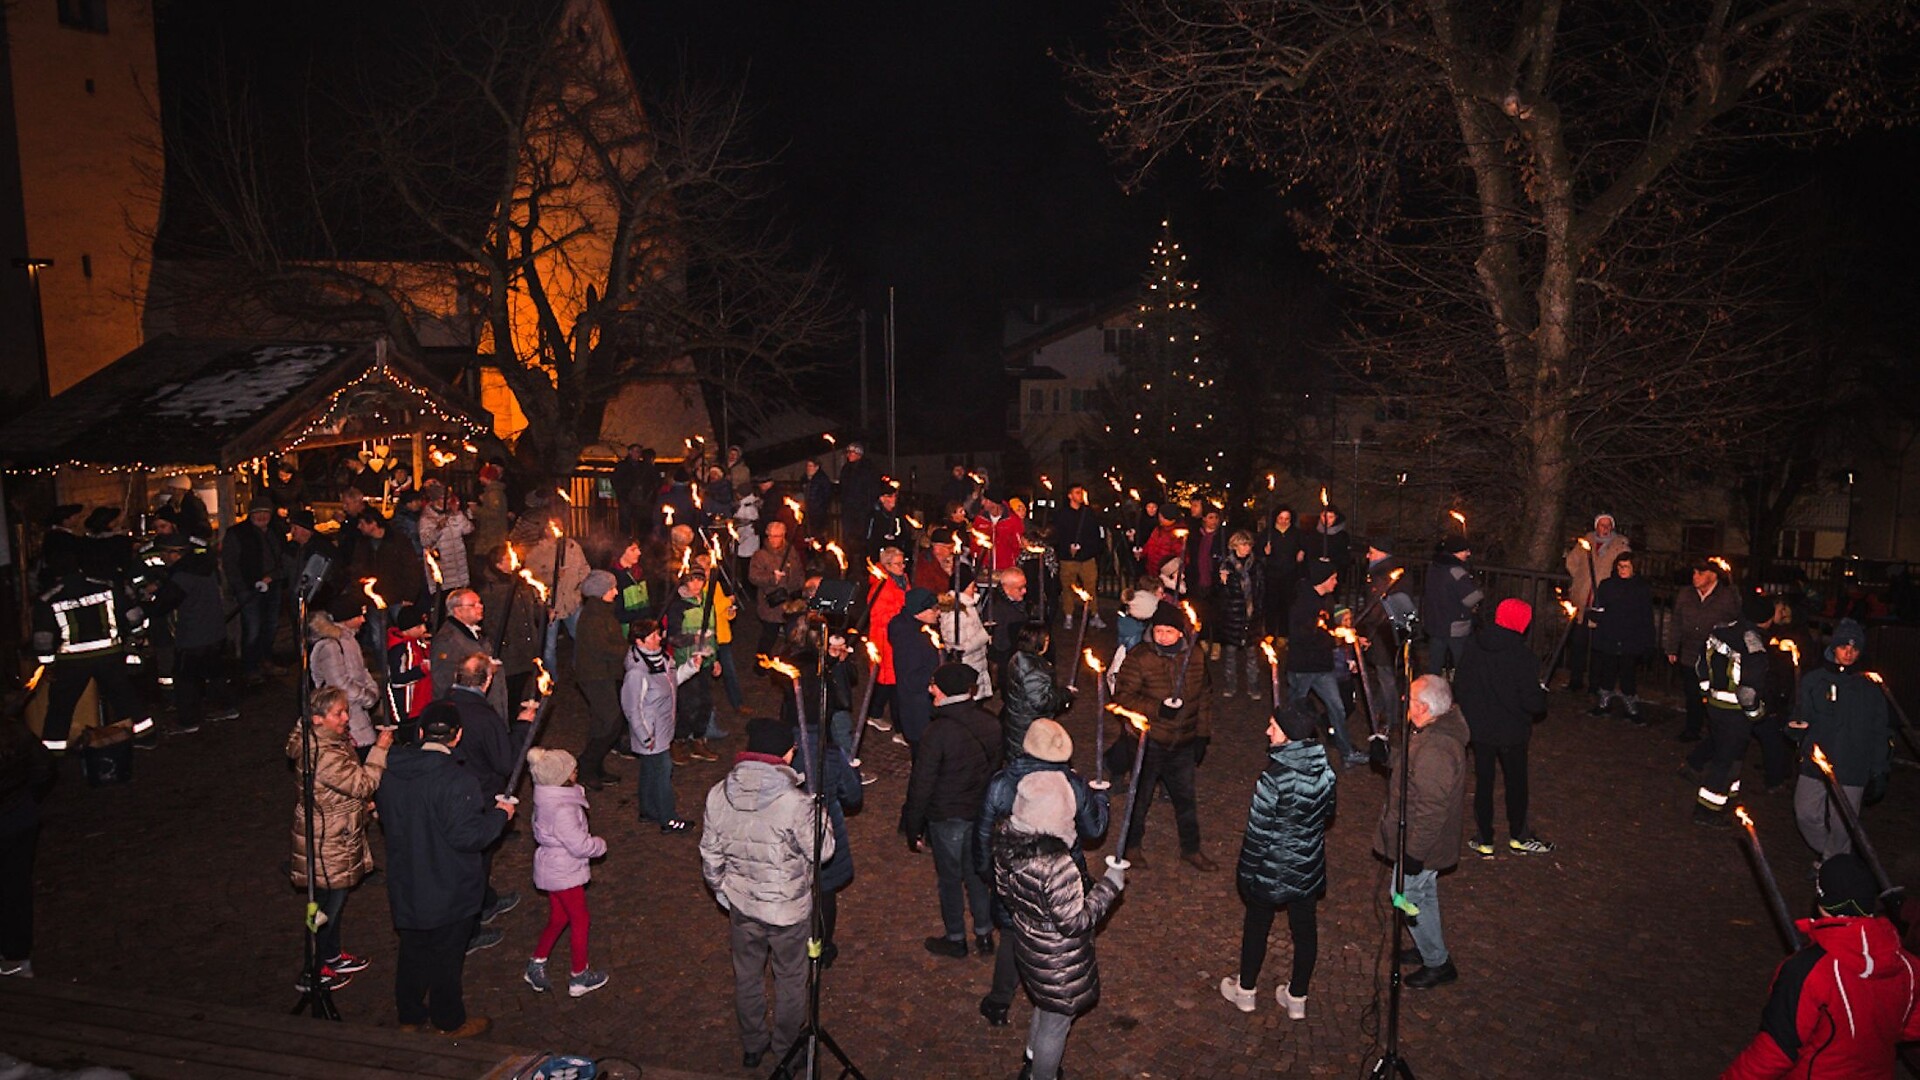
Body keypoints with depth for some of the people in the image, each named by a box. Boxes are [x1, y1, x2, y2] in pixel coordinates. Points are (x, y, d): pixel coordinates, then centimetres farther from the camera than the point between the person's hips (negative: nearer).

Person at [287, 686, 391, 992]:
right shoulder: (324, 755, -31)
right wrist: (380, 749, -21)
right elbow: (362, 784, -25)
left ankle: (332, 955, 41)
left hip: (335, 837, 10)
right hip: (328, 846, -10)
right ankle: (313, 973, 21)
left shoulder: (325, 740, 0)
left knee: (333, 900, 24)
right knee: (327, 906, 6)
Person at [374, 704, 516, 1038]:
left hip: (406, 886, 6)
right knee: (446, 957, 12)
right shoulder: (455, 781, -28)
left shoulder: (391, 771, -5)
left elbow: (387, 819, 10)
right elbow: (467, 835, -28)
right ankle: (449, 1022, 29)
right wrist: (499, 814, -11)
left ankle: (410, 1016, 39)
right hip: (448, 893, -6)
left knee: (412, 951, 23)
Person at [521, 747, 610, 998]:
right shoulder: (563, 810, -33)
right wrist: (600, 845, -7)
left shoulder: (546, 797, -3)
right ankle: (579, 978, 25)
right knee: (580, 921, 10)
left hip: (551, 867, 8)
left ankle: (536, 966, 34)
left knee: (558, 918, 24)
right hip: (565, 872, -8)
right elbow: (580, 845, -26)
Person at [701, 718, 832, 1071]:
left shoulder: (718, 795, -13)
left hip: (741, 905, 4)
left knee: (747, 977, 24)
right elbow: (821, 851, -16)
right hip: (788, 909, -4)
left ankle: (752, 1046, 43)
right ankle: (787, 1046, 40)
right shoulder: (795, 803, -29)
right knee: (790, 979, 21)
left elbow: (710, 853, -1)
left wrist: (720, 889, 15)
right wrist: (818, 814, -1)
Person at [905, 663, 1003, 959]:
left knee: (950, 879, 13)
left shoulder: (939, 732, -25)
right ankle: (984, 935, 33)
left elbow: (921, 784, -19)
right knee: (977, 874, 21)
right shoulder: (989, 724, -7)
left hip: (947, 818, -5)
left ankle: (956, 939, 30)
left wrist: (914, 830, -9)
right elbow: (997, 768, 5)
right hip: (983, 814, 5)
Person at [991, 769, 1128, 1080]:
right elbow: (1075, 923, -26)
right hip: (1058, 960, -8)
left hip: (1028, 944, 8)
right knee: (1056, 1023, 19)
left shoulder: (1007, 838, -15)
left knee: (1045, 1007, 33)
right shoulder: (1056, 865, -39)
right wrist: (1110, 885, -17)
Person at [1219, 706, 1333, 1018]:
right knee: (1304, 929, 18)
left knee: (1257, 927, 16)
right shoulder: (1324, 768, -10)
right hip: (1309, 866, 5)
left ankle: (1245, 991, 34)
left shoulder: (1274, 777, -28)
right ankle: (1297, 999, 33)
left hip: (1272, 870, -5)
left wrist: (1246, 873, -10)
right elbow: (1328, 813, 7)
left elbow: (1259, 831, -21)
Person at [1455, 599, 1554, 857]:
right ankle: (1518, 837, 31)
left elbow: (1459, 685, 0)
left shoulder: (1472, 644, -9)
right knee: (1516, 782, 17)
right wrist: (1542, 693, 2)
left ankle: (1484, 841, 20)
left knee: (1483, 782, 13)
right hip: (1511, 732, -3)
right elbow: (1532, 702, -20)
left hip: (1479, 728, 3)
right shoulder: (1522, 656, -22)